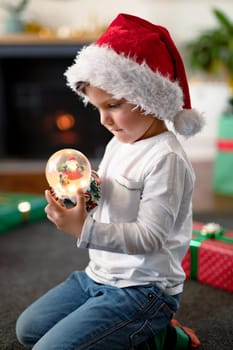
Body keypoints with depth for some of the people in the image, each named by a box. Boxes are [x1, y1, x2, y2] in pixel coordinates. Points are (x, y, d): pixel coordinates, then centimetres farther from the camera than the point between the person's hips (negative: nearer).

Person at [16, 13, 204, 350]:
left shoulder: (166, 158, -22)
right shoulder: (118, 143, 5)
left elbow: (149, 236, -26)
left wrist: (84, 229, -34)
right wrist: (81, 194, -7)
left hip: (142, 290, -9)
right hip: (98, 275, 9)